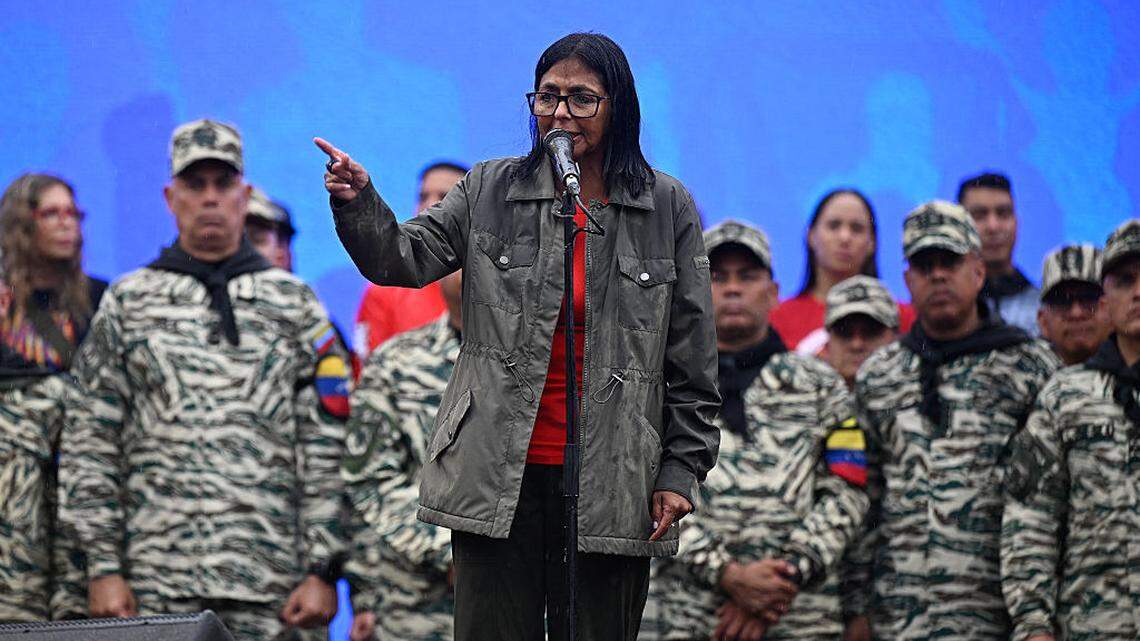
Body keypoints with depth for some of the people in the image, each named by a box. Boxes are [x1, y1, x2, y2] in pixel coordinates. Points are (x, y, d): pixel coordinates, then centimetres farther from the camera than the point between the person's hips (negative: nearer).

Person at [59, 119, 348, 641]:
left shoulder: (294, 305, 10)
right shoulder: (127, 304, 10)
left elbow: (326, 447, 5)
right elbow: (91, 445, 7)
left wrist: (323, 570, -3)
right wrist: (103, 567, -1)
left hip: (270, 582, 0)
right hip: (157, 584, 0)